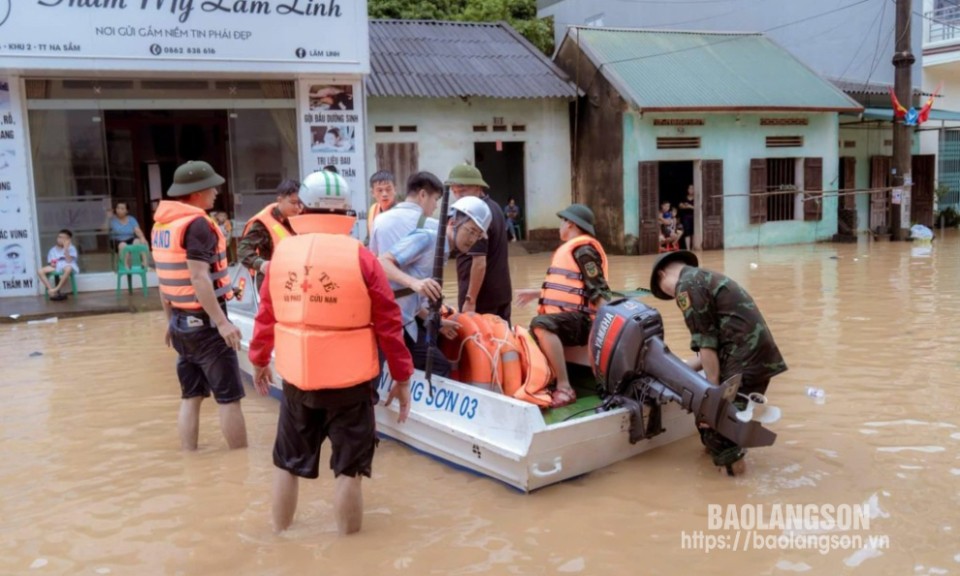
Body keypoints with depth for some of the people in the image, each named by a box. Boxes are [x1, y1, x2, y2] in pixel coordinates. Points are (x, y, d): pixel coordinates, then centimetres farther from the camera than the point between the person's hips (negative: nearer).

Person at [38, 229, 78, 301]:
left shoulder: (71, 248, 3)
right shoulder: (53, 250, 16)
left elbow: (69, 261, -12)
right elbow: (50, 262, 15)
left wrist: (66, 249, -18)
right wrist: (52, 264, -9)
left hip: (67, 266, -4)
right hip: (56, 267, 4)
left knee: (68, 269, -43)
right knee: (40, 271, -21)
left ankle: (56, 289, -28)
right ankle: (51, 290, -25)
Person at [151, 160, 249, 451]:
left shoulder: (161, 225, 11)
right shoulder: (197, 224, -16)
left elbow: (165, 278, 16)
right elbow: (199, 278, -23)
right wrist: (222, 322, -25)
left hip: (181, 322, 9)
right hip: (204, 323, -9)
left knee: (190, 396, 13)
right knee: (229, 398, -1)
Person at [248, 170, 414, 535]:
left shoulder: (282, 253, -1)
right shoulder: (360, 256, -10)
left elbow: (266, 316, 8)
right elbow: (388, 324, -8)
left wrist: (259, 360, 24)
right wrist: (402, 377, 1)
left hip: (296, 378, 4)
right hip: (350, 380, -3)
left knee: (287, 462, 21)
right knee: (349, 468, 9)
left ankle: (281, 534, 36)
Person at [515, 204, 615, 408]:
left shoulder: (583, 250, -9)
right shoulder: (570, 248, 21)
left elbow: (598, 290, -16)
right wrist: (534, 293, 38)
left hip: (578, 320, -11)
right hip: (563, 319, 11)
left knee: (541, 324, -36)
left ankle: (564, 389, -35)